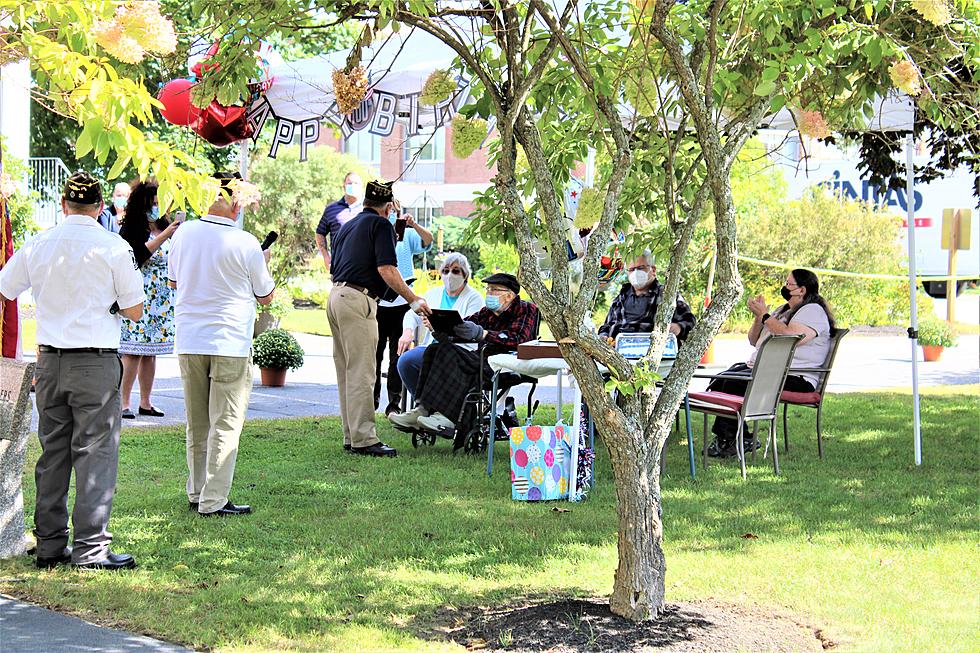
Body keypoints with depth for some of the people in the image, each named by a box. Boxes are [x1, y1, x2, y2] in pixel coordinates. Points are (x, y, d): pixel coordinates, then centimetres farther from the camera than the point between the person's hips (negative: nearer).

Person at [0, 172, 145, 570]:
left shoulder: (38, 245, 4)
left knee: (52, 452, 12)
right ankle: (91, 548, -3)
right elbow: (134, 311, -3)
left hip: (50, 359, 4)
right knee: (95, 454, -1)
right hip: (96, 361, -4)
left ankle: (49, 546, 16)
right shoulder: (113, 248, -7)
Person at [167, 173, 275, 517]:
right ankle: (213, 500, -1)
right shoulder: (245, 244, -11)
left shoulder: (183, 234, 2)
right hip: (230, 343, -5)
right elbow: (266, 295, 3)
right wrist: (264, 263, 19)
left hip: (188, 342, 5)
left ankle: (196, 492, 24)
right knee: (225, 424, 1)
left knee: (197, 424, 16)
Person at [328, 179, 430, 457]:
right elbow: (386, 269, -14)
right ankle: (363, 439, -10)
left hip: (336, 296, 9)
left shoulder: (347, 226, 22)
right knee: (361, 374, -9)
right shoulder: (381, 224, -4)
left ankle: (351, 436, 16)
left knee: (346, 372, 12)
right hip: (357, 301, -9)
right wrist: (413, 299, -9)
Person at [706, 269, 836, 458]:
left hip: (793, 378, -10)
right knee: (718, 382, -14)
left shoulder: (813, 311, -4)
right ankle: (724, 437, -17)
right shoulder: (784, 310, 26)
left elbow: (790, 336, -24)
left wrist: (765, 315, -13)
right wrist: (758, 317, 6)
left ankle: (729, 438, -19)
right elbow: (754, 341, 25)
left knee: (734, 384, -28)